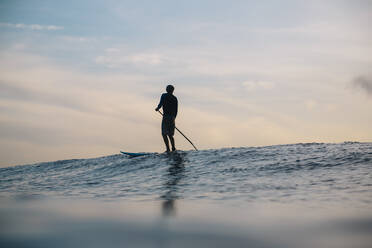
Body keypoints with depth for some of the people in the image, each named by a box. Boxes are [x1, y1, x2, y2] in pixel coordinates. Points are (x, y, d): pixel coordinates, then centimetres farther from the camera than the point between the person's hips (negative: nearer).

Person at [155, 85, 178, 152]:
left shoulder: (164, 95, 0)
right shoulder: (175, 98, 13)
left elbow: (161, 103, -12)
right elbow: (176, 110, 12)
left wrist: (157, 108, 9)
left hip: (166, 117, -5)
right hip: (172, 117, 5)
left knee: (164, 134, -4)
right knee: (170, 134, 14)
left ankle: (168, 149, -14)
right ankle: (173, 148, 4)